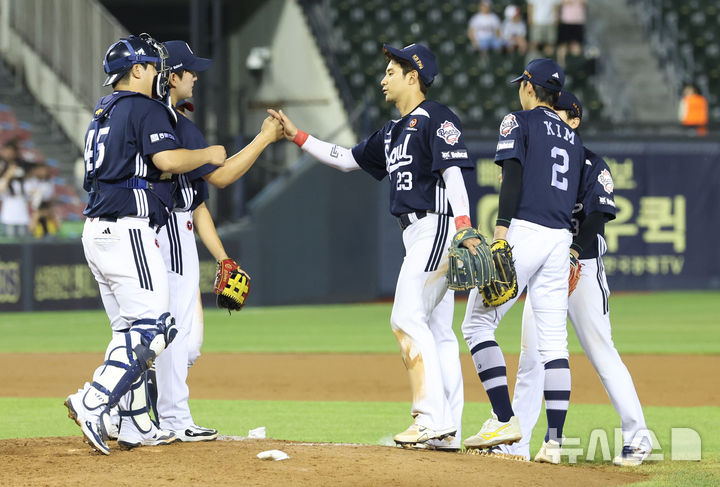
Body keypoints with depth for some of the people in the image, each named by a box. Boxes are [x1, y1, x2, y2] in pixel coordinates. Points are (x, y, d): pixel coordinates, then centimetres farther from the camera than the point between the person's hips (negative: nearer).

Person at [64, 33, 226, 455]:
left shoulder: (103, 113, 20)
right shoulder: (145, 109, -7)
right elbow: (167, 160, -20)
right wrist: (209, 154, -3)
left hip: (96, 231, 10)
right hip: (128, 230, -10)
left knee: (129, 329, 12)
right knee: (153, 327, -11)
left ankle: (137, 425, 11)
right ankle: (93, 404, -22)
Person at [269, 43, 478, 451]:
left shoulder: (436, 118, -8)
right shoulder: (394, 131, 22)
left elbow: (452, 173, -18)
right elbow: (346, 159, 28)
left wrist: (464, 228, -28)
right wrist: (298, 136, 23)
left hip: (438, 225, -10)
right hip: (417, 233, 10)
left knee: (408, 317, -17)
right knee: (436, 329, 7)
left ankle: (432, 417, -22)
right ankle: (448, 431, 6)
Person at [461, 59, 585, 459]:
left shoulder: (519, 122, 3)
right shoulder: (572, 137, 22)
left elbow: (513, 175, -11)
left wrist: (502, 232, -18)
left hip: (523, 231, -6)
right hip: (561, 239, 6)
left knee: (478, 323, 0)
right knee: (553, 339, 3)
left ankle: (506, 420, -12)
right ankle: (555, 440, -5)